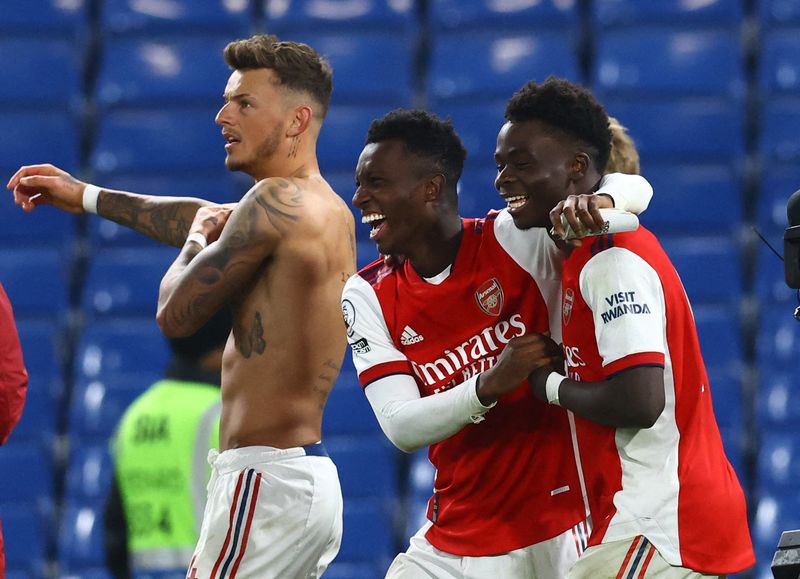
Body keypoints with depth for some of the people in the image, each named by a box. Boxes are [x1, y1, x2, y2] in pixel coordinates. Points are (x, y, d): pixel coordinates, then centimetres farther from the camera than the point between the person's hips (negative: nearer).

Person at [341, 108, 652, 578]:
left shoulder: (514, 239, -9)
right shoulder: (368, 296, 0)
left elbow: (632, 188, -9)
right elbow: (401, 428, -9)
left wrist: (595, 203, -33)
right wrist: (487, 387, -27)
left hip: (555, 535, -4)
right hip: (452, 540, 4)